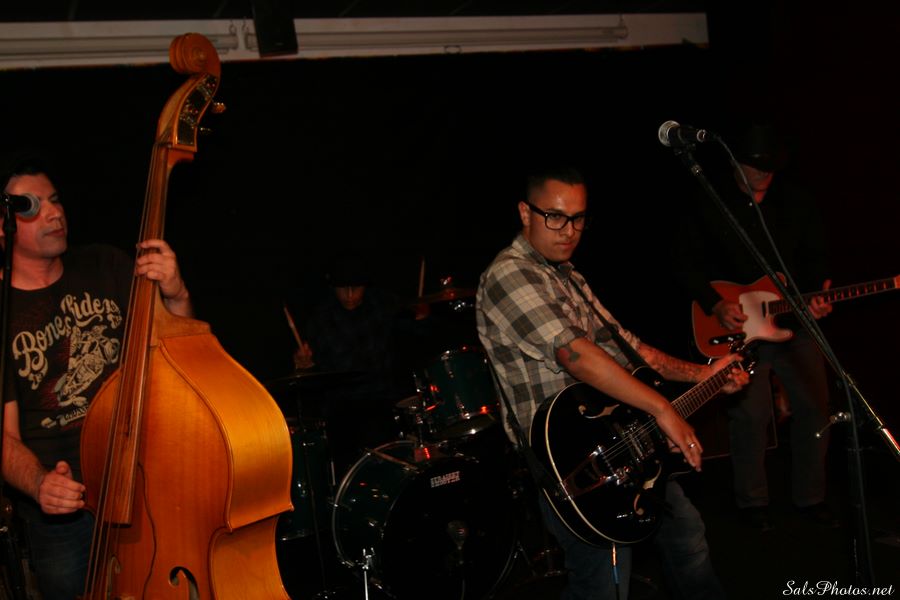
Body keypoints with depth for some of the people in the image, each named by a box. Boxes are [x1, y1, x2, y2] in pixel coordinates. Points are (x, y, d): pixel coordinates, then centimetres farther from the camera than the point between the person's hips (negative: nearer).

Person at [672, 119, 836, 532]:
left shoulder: (794, 199, 1)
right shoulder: (707, 201, -8)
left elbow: (814, 255, 7)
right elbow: (686, 261, -5)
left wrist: (816, 294, -11)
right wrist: (715, 305, -15)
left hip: (794, 320, 4)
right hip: (737, 327, -3)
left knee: (814, 408, 5)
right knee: (751, 416, -4)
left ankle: (809, 496, 23)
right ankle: (751, 502, 15)